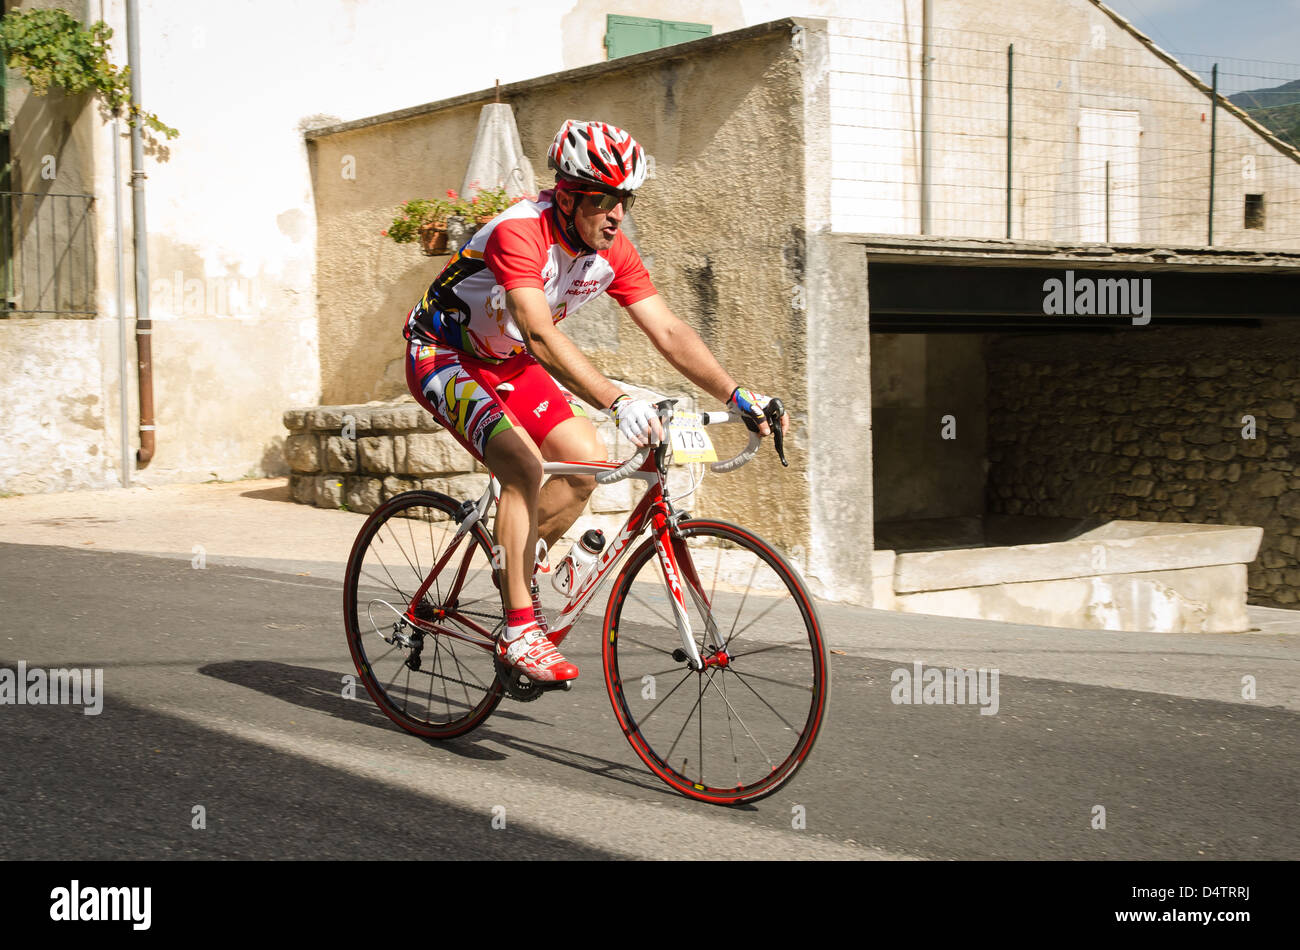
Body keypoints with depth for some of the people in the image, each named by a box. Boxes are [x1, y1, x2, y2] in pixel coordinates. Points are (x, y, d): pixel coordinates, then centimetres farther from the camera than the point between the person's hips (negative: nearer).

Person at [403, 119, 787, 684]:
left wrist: (738, 397, -23)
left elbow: (670, 333, -12)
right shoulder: (519, 233, -33)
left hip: (508, 363, 7)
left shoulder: (612, 252, -11)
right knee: (524, 463, -27)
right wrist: (618, 402, -55)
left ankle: (517, 564, 18)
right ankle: (519, 628, -20)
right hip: (442, 357, -7)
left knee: (587, 463, -6)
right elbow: (541, 337, -45)